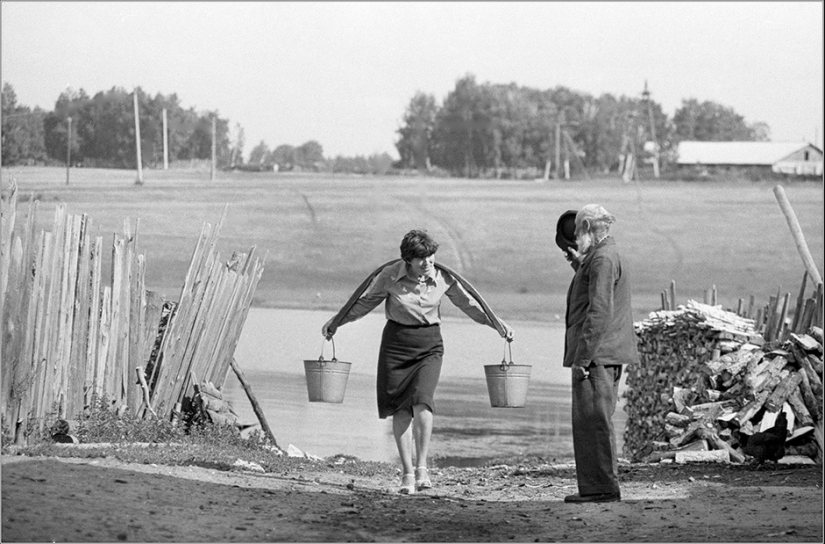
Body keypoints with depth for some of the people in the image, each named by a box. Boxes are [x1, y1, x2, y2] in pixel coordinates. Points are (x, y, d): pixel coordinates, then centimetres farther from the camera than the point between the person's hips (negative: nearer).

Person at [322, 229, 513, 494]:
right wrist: (335, 322, 12)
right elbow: (364, 302, 7)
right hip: (396, 341, 0)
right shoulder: (389, 276, -9)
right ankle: (407, 473, 6)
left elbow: (469, 304, 10)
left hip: (429, 345, 0)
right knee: (400, 409, -2)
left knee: (422, 402, -19)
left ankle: (422, 467, -11)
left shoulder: (443, 278, -5)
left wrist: (497, 323, 9)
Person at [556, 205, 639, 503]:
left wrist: (582, 357, -22)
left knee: (593, 420, -8)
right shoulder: (604, 256, 19)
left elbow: (599, 311, -21)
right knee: (590, 422, 13)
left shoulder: (602, 259, -14)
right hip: (604, 356, 11)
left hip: (596, 355, -11)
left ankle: (602, 486, -8)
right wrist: (579, 265, 22)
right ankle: (597, 487, 17)